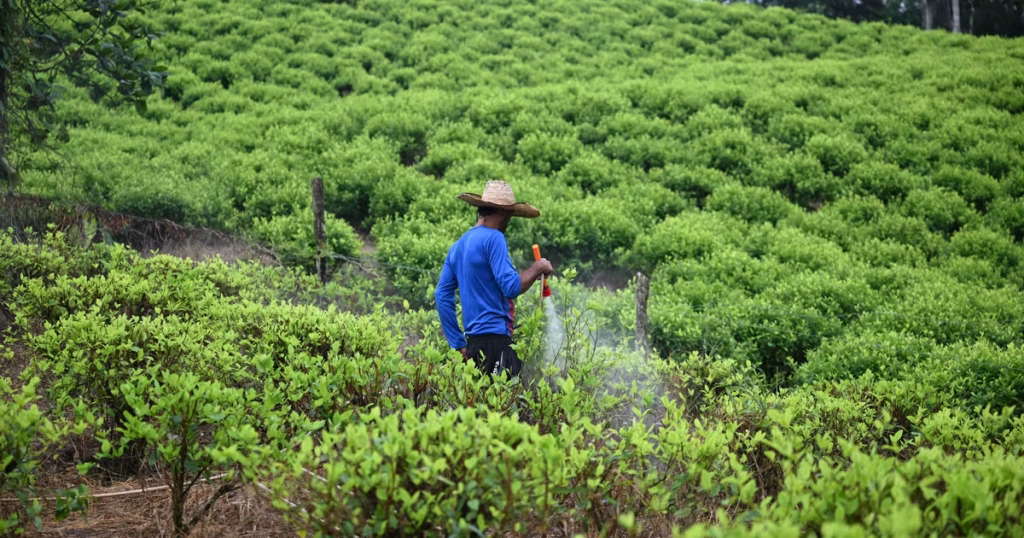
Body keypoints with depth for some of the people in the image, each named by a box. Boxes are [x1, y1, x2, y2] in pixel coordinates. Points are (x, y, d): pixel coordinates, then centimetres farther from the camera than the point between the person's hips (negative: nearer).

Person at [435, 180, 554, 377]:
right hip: (496, 340, -9)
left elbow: (442, 296, 15)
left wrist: (459, 344, 16)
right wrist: (537, 268, 1)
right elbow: (511, 287, -16)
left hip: (473, 341, 9)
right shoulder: (493, 238, -8)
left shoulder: (458, 245, 16)